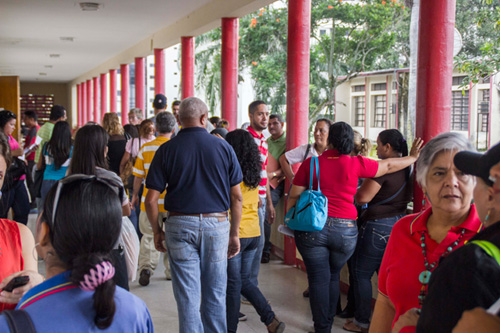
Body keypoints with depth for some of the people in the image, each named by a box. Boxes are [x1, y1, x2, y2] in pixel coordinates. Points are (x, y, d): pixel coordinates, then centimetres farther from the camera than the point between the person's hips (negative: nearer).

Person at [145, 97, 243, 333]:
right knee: (215, 295, 12)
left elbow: (151, 199, -4)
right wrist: (234, 233, 11)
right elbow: (236, 196, 2)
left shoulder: (166, 150, -1)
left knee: (187, 297, 5)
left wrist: (157, 231, 10)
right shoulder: (223, 147, 1)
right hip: (216, 224, 1)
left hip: (180, 225, -1)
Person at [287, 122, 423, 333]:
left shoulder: (310, 164, -1)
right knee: (333, 277, 18)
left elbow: (294, 198, 3)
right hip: (345, 230, 1)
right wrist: (413, 157, 28)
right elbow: (389, 166, 12)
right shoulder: (356, 164, -2)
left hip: (312, 227, -1)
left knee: (319, 278, 6)